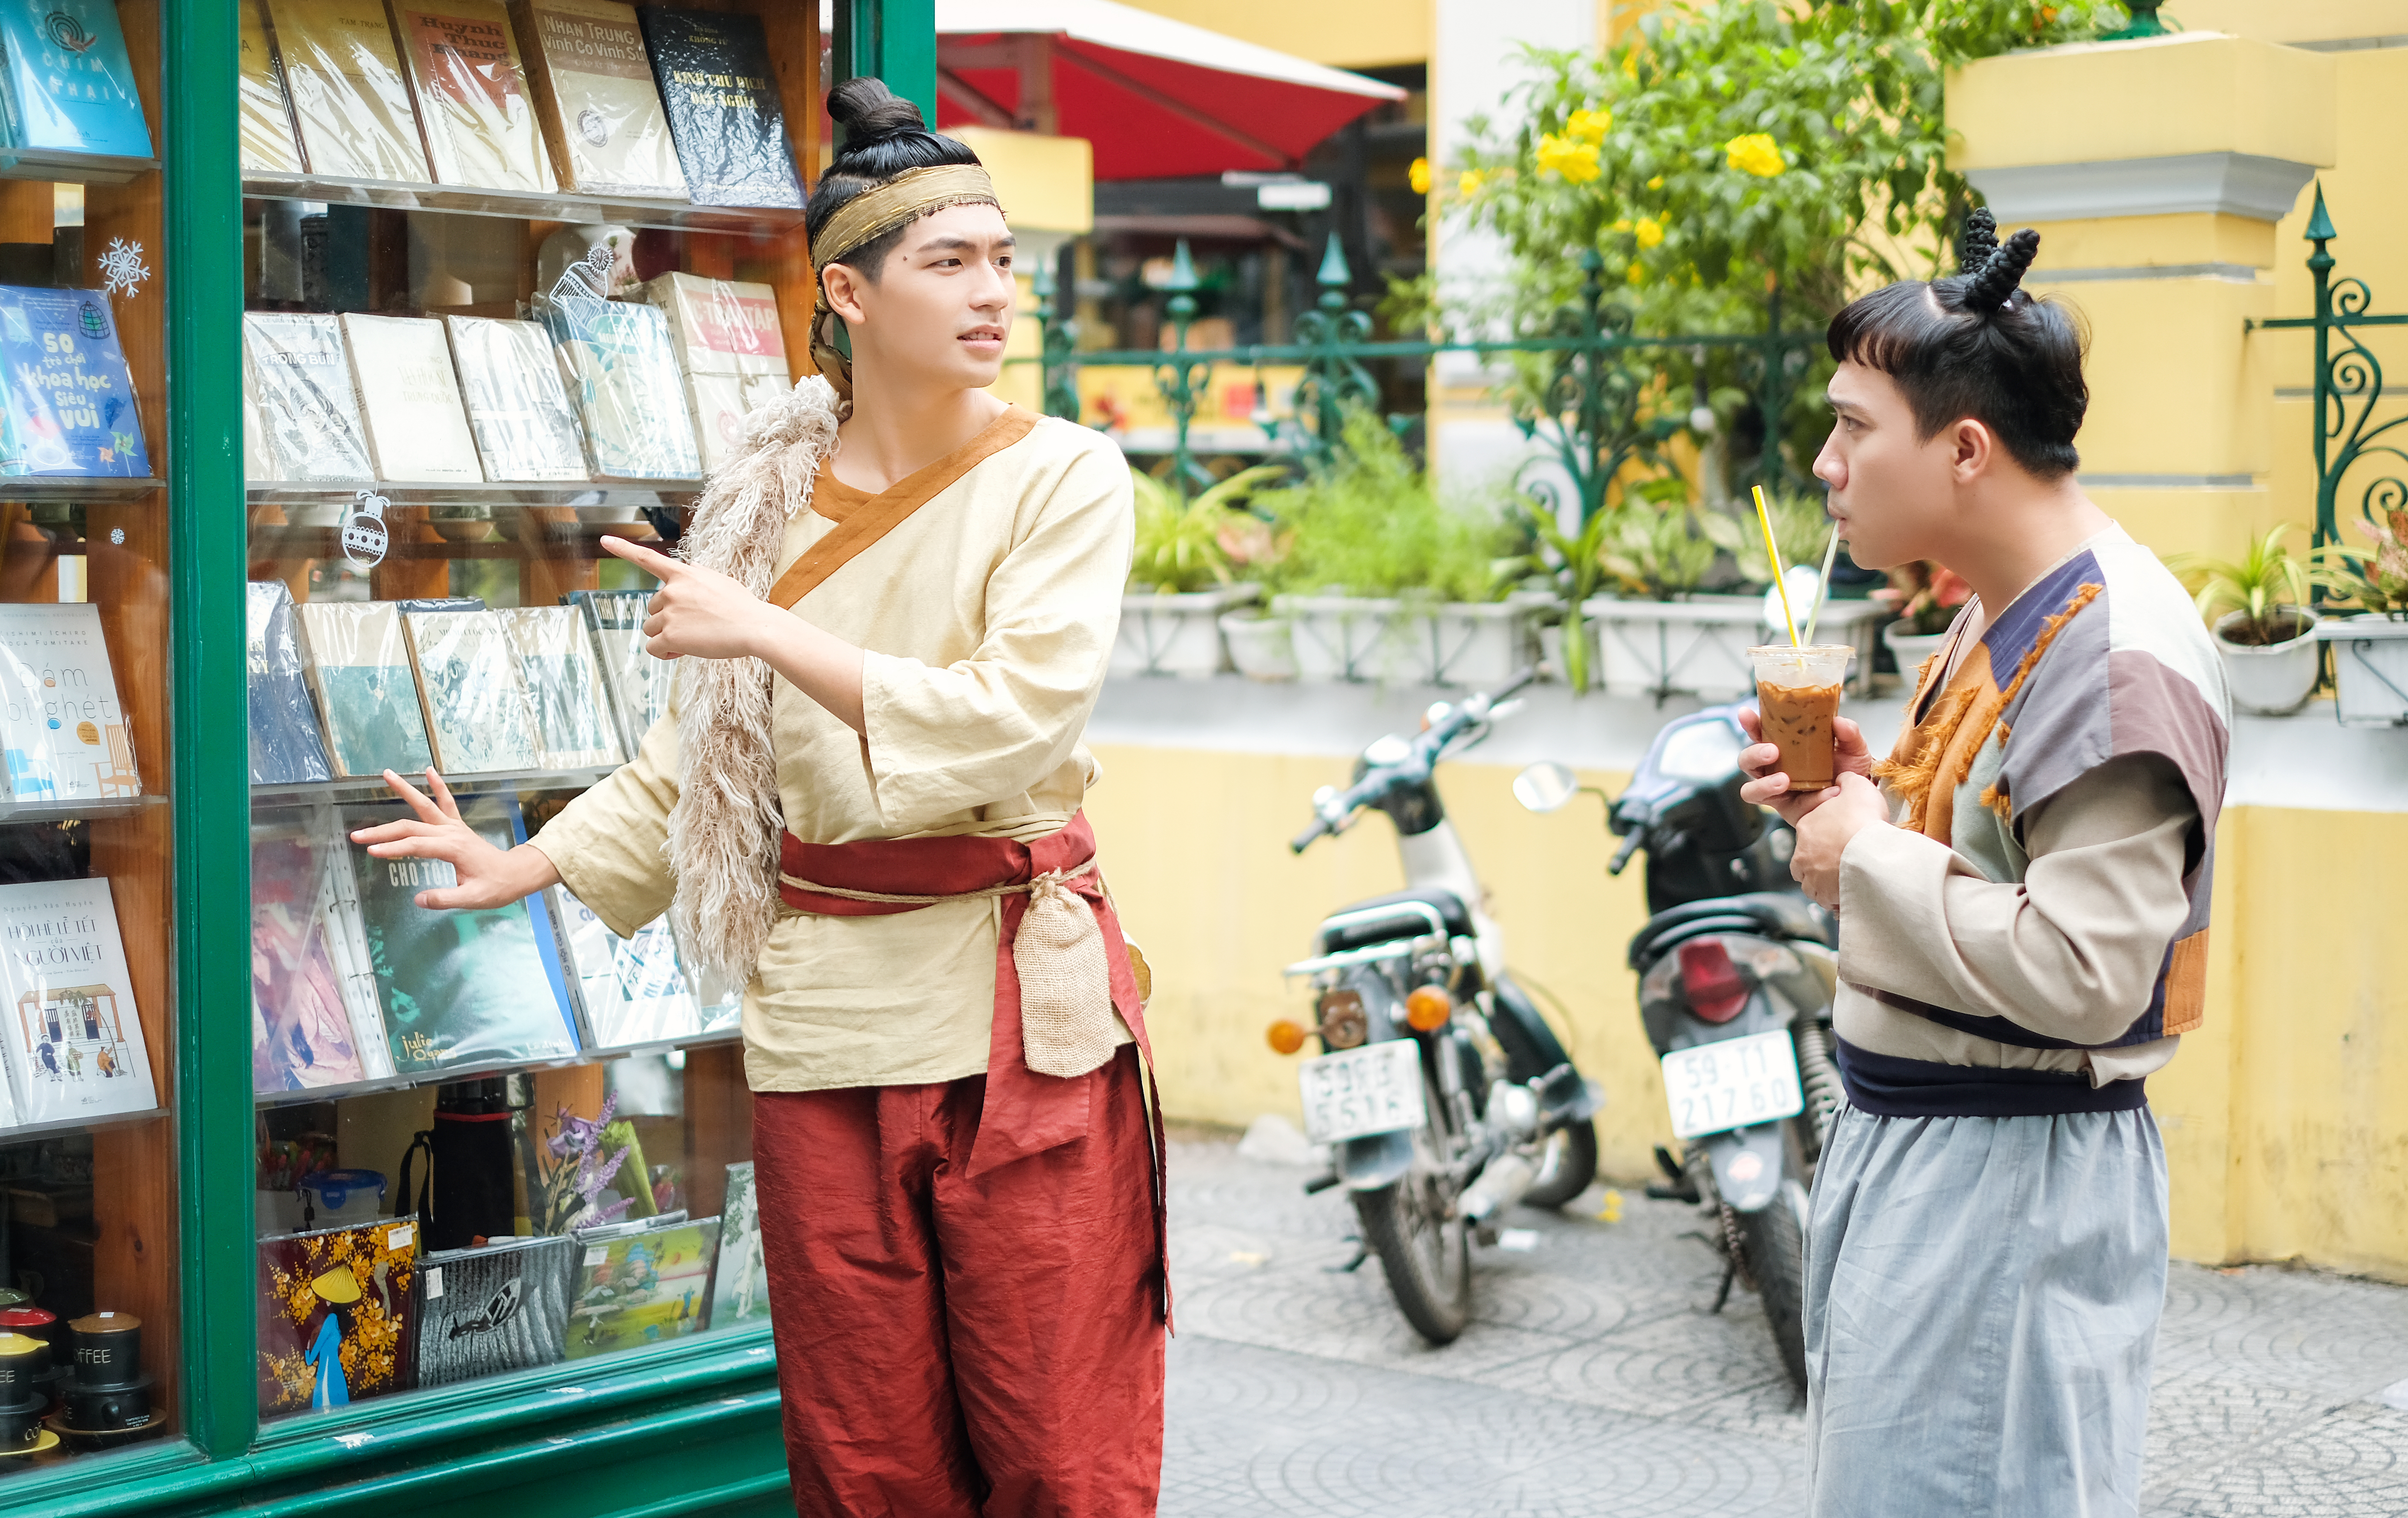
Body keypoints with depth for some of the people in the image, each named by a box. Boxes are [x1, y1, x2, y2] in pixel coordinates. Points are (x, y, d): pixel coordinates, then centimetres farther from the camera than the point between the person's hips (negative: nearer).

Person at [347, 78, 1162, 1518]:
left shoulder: (1064, 477, -4)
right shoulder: (779, 492, 8)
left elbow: (1013, 718, -17)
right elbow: (709, 740, 18)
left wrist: (771, 633, -17)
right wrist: (532, 864, 14)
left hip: (1019, 1010, -4)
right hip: (826, 1005, 4)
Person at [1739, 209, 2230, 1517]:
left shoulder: (2112, 652, -21)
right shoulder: (1997, 615, 10)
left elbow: (2086, 975, -28)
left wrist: (1870, 860, -18)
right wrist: (1859, 794, 3)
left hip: (2011, 1175, -10)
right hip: (1901, 1139, 10)